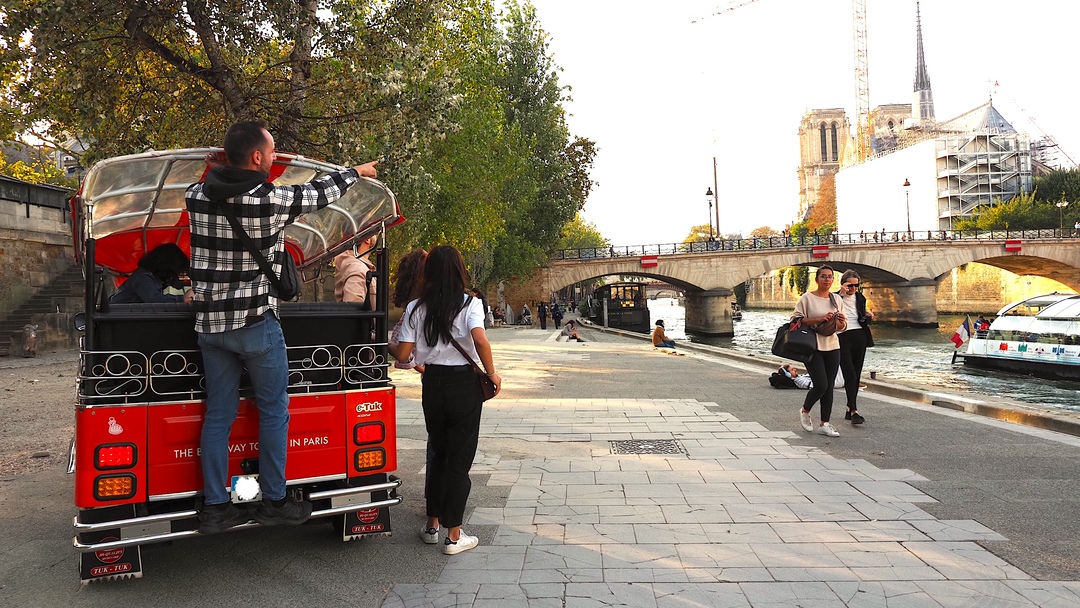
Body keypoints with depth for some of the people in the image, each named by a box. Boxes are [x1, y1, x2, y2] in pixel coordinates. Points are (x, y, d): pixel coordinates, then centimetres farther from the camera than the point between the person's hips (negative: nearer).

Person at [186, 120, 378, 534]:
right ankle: (274, 502, 16)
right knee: (273, 411, 8)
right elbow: (319, 193, 1)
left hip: (210, 322, 6)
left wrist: (219, 168, 42)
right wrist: (357, 171, 18)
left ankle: (215, 507, 17)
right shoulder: (272, 200, -15)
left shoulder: (197, 197, 0)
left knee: (218, 413, 10)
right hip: (256, 323, -6)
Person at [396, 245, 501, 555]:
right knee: (459, 459, 6)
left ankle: (432, 525, 28)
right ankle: (454, 536, 12)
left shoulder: (416, 307, 1)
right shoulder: (469, 304, -8)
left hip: (432, 384, 3)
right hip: (464, 384, -3)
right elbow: (480, 340, -24)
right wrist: (492, 374, -11)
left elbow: (403, 353, -4)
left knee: (437, 453, 20)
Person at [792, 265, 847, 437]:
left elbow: (841, 327, 17)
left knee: (829, 387, 6)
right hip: (813, 347, -5)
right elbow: (795, 319, -12)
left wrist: (841, 322, -7)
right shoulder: (807, 298, -6)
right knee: (821, 385, -11)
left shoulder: (836, 300, 11)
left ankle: (824, 424, 15)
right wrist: (819, 319, -20)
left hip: (832, 347, 6)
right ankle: (804, 411, 17)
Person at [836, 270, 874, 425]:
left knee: (856, 376, 7)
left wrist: (868, 316, 0)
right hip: (842, 338, -6)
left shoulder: (860, 297, 13)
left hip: (860, 338, 6)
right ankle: (854, 411, -16)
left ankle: (849, 409, 15)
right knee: (850, 375, -13)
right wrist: (841, 294, -21)